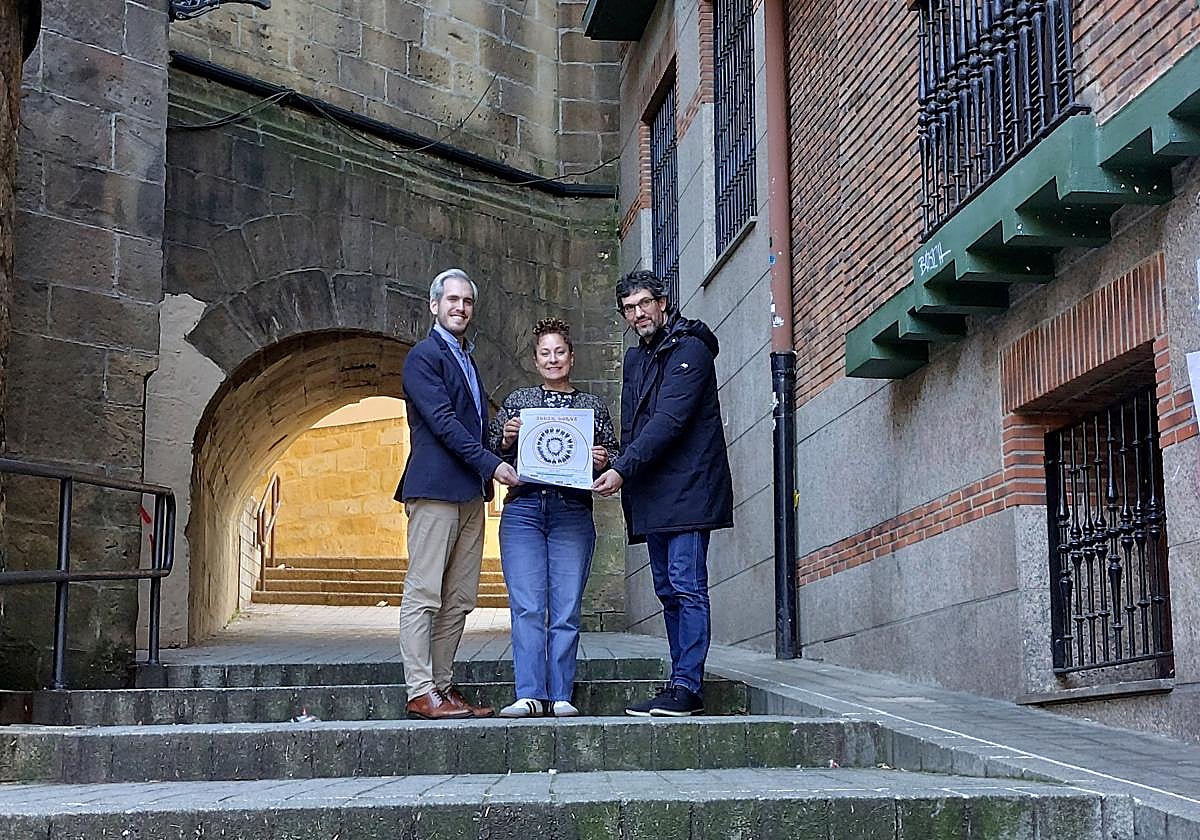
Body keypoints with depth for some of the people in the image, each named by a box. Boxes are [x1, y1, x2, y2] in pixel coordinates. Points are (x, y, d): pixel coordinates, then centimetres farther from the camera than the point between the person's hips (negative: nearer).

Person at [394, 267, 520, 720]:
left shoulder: (466, 358, 24)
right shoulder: (424, 355, -4)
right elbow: (443, 421, -13)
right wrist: (491, 464, -16)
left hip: (470, 494, 9)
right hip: (435, 489, -9)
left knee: (459, 600, 7)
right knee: (424, 595, -7)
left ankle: (442, 686, 10)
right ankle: (421, 693, -8)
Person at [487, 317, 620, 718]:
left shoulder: (594, 407, 14)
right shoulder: (517, 400, 14)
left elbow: (613, 460, 17)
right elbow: (491, 455, 14)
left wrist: (603, 462, -5)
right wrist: (506, 440, -6)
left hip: (573, 514, 0)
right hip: (523, 510, 0)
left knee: (566, 609, -3)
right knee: (527, 607, -7)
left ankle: (560, 696, 1)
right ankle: (529, 694, -7)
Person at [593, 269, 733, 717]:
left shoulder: (690, 349, -7)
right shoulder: (635, 357, 20)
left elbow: (670, 420, -17)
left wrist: (622, 470, -21)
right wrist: (620, 474, 5)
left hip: (687, 486, -9)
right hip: (651, 494, 9)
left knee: (686, 586, -10)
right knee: (669, 590, 9)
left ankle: (687, 685, -10)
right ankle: (681, 683, 13)